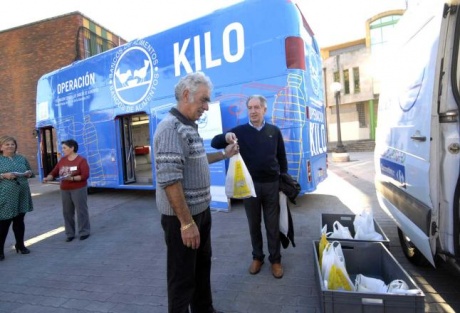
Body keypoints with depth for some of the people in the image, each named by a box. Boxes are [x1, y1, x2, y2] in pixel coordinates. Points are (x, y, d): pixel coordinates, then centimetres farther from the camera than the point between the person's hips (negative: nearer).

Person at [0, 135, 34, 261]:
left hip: (21, 195, 4)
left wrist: (29, 173, -3)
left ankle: (20, 245, 27)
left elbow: (30, 172, 18)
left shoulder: (22, 158, 11)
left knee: (19, 221, 14)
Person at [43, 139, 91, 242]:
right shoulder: (62, 160, 10)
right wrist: (48, 178, -12)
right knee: (67, 212, 10)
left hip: (78, 189, -6)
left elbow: (85, 176, -16)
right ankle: (70, 234, 21)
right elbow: (54, 172, 7)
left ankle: (84, 232, 12)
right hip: (65, 190, 6)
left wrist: (72, 178, -25)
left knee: (81, 211, 1)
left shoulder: (81, 160, -9)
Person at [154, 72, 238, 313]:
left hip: (201, 210, 10)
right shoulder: (171, 128, -21)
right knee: (183, 275, 9)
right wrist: (186, 222, -25)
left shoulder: (189, 127, 10)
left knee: (202, 265, 24)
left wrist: (224, 154, 22)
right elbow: (169, 181, -27)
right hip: (182, 217, -10)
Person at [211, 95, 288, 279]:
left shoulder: (274, 131, 4)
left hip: (272, 184, 1)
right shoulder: (240, 131, -1)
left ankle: (275, 260, 27)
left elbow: (282, 158, 9)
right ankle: (257, 257, 33)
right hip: (249, 185, 0)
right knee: (254, 224, 14)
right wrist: (226, 137, -28)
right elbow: (214, 143, -7)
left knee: (273, 225, 10)